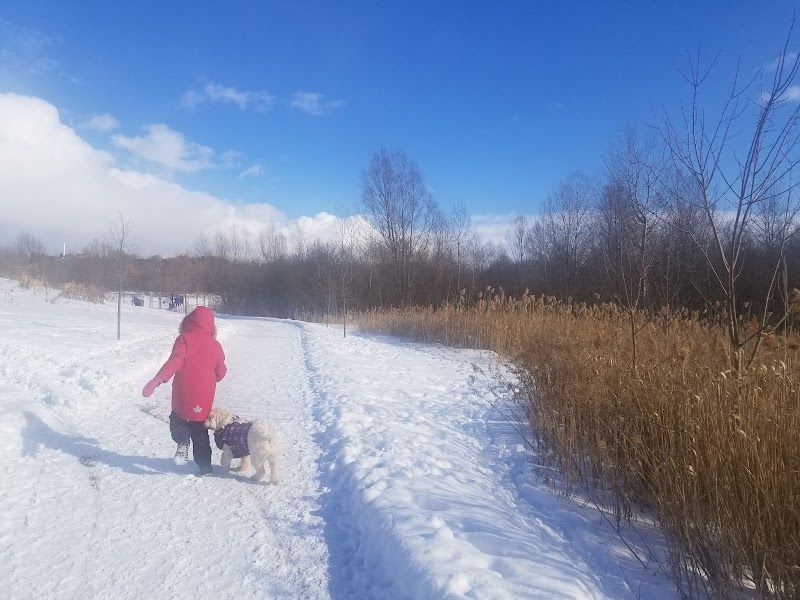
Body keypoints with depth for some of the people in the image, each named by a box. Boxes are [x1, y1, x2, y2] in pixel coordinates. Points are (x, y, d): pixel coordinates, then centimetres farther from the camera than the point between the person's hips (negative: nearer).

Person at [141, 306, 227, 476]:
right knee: (200, 433, 17)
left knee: (178, 421, 22)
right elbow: (220, 373, 10)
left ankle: (182, 444, -4)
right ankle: (204, 466, 16)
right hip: (204, 399, 3)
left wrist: (157, 380, -25)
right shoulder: (215, 345, 5)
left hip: (183, 396, -3)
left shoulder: (185, 338, -5)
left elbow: (174, 362, -19)